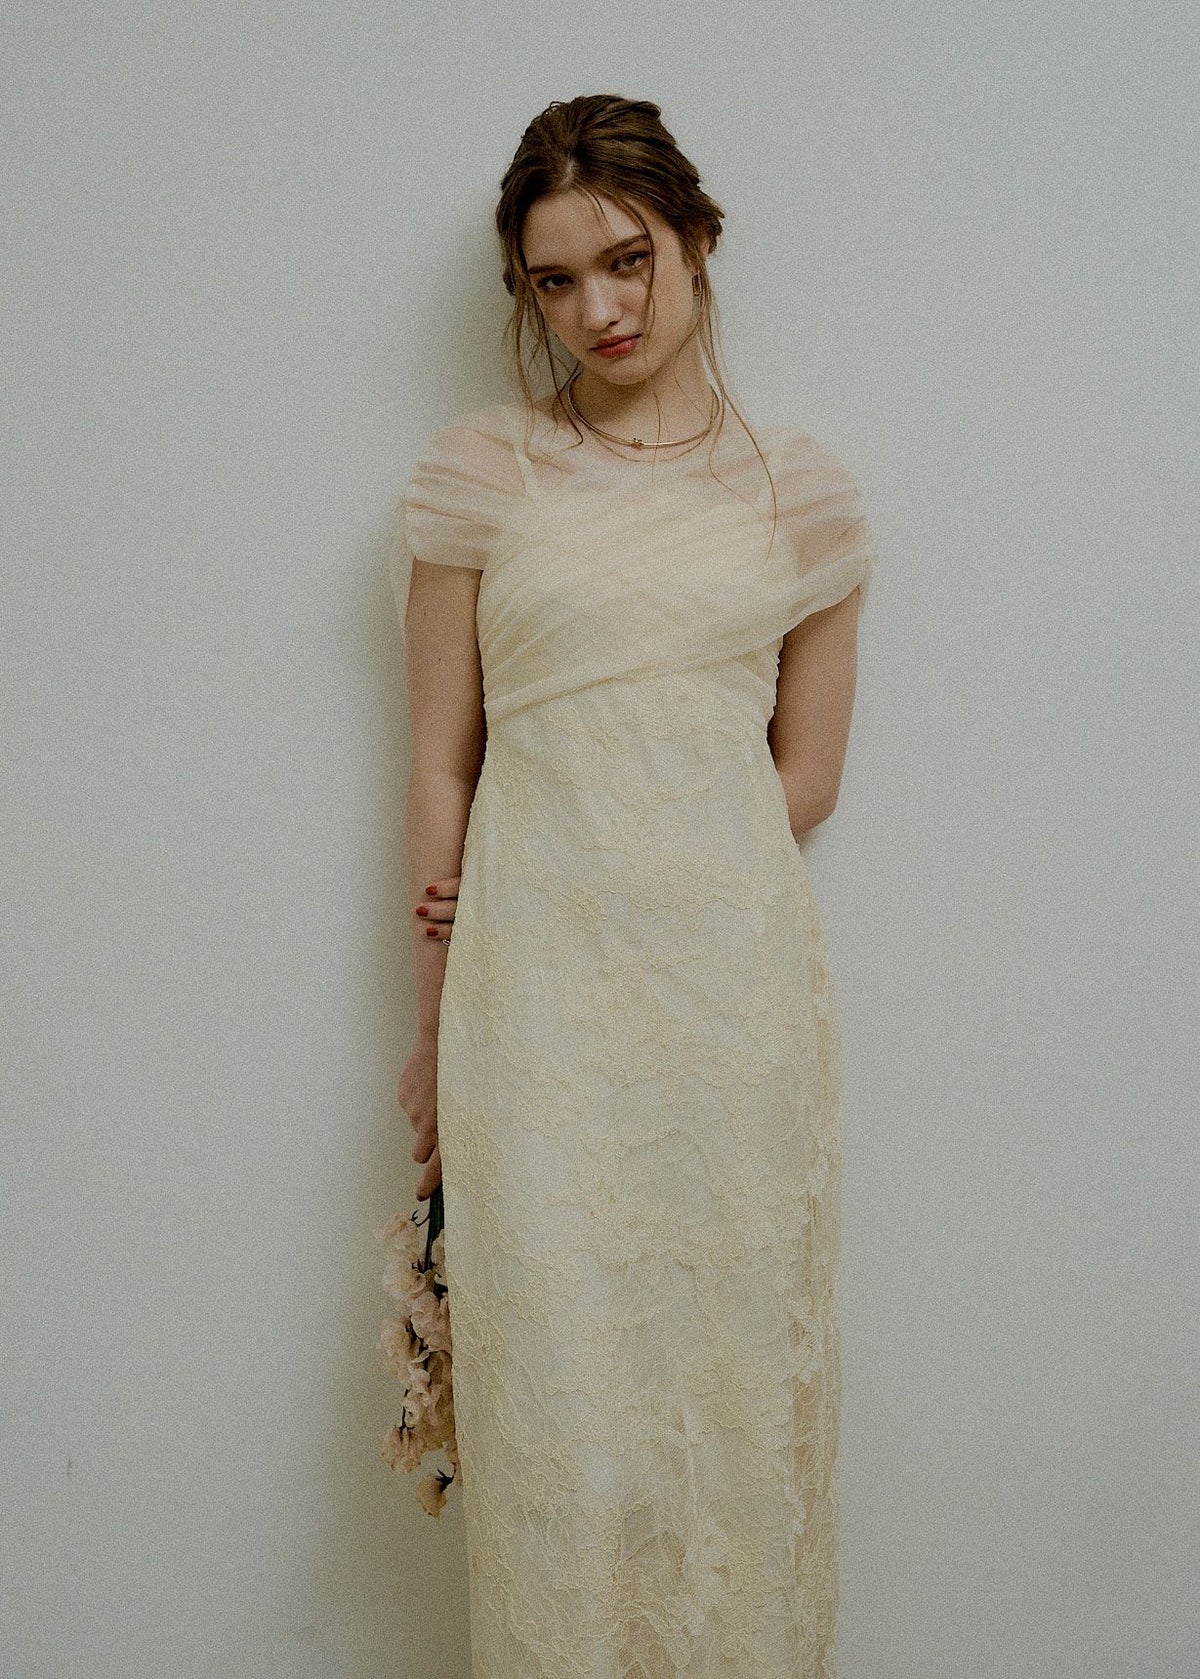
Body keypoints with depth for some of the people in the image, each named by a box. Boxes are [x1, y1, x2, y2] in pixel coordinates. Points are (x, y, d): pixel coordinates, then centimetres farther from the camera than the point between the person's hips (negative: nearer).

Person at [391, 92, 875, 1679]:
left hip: (735, 984, 1)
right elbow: (441, 761, 4)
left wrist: (641, 867, -2)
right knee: (556, 1405, 5)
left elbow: (806, 774, 8)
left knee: (735, 1383, 9)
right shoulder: (480, 468, 4)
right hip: (537, 995, -1)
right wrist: (434, 1022, 4)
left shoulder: (800, 487, 6)